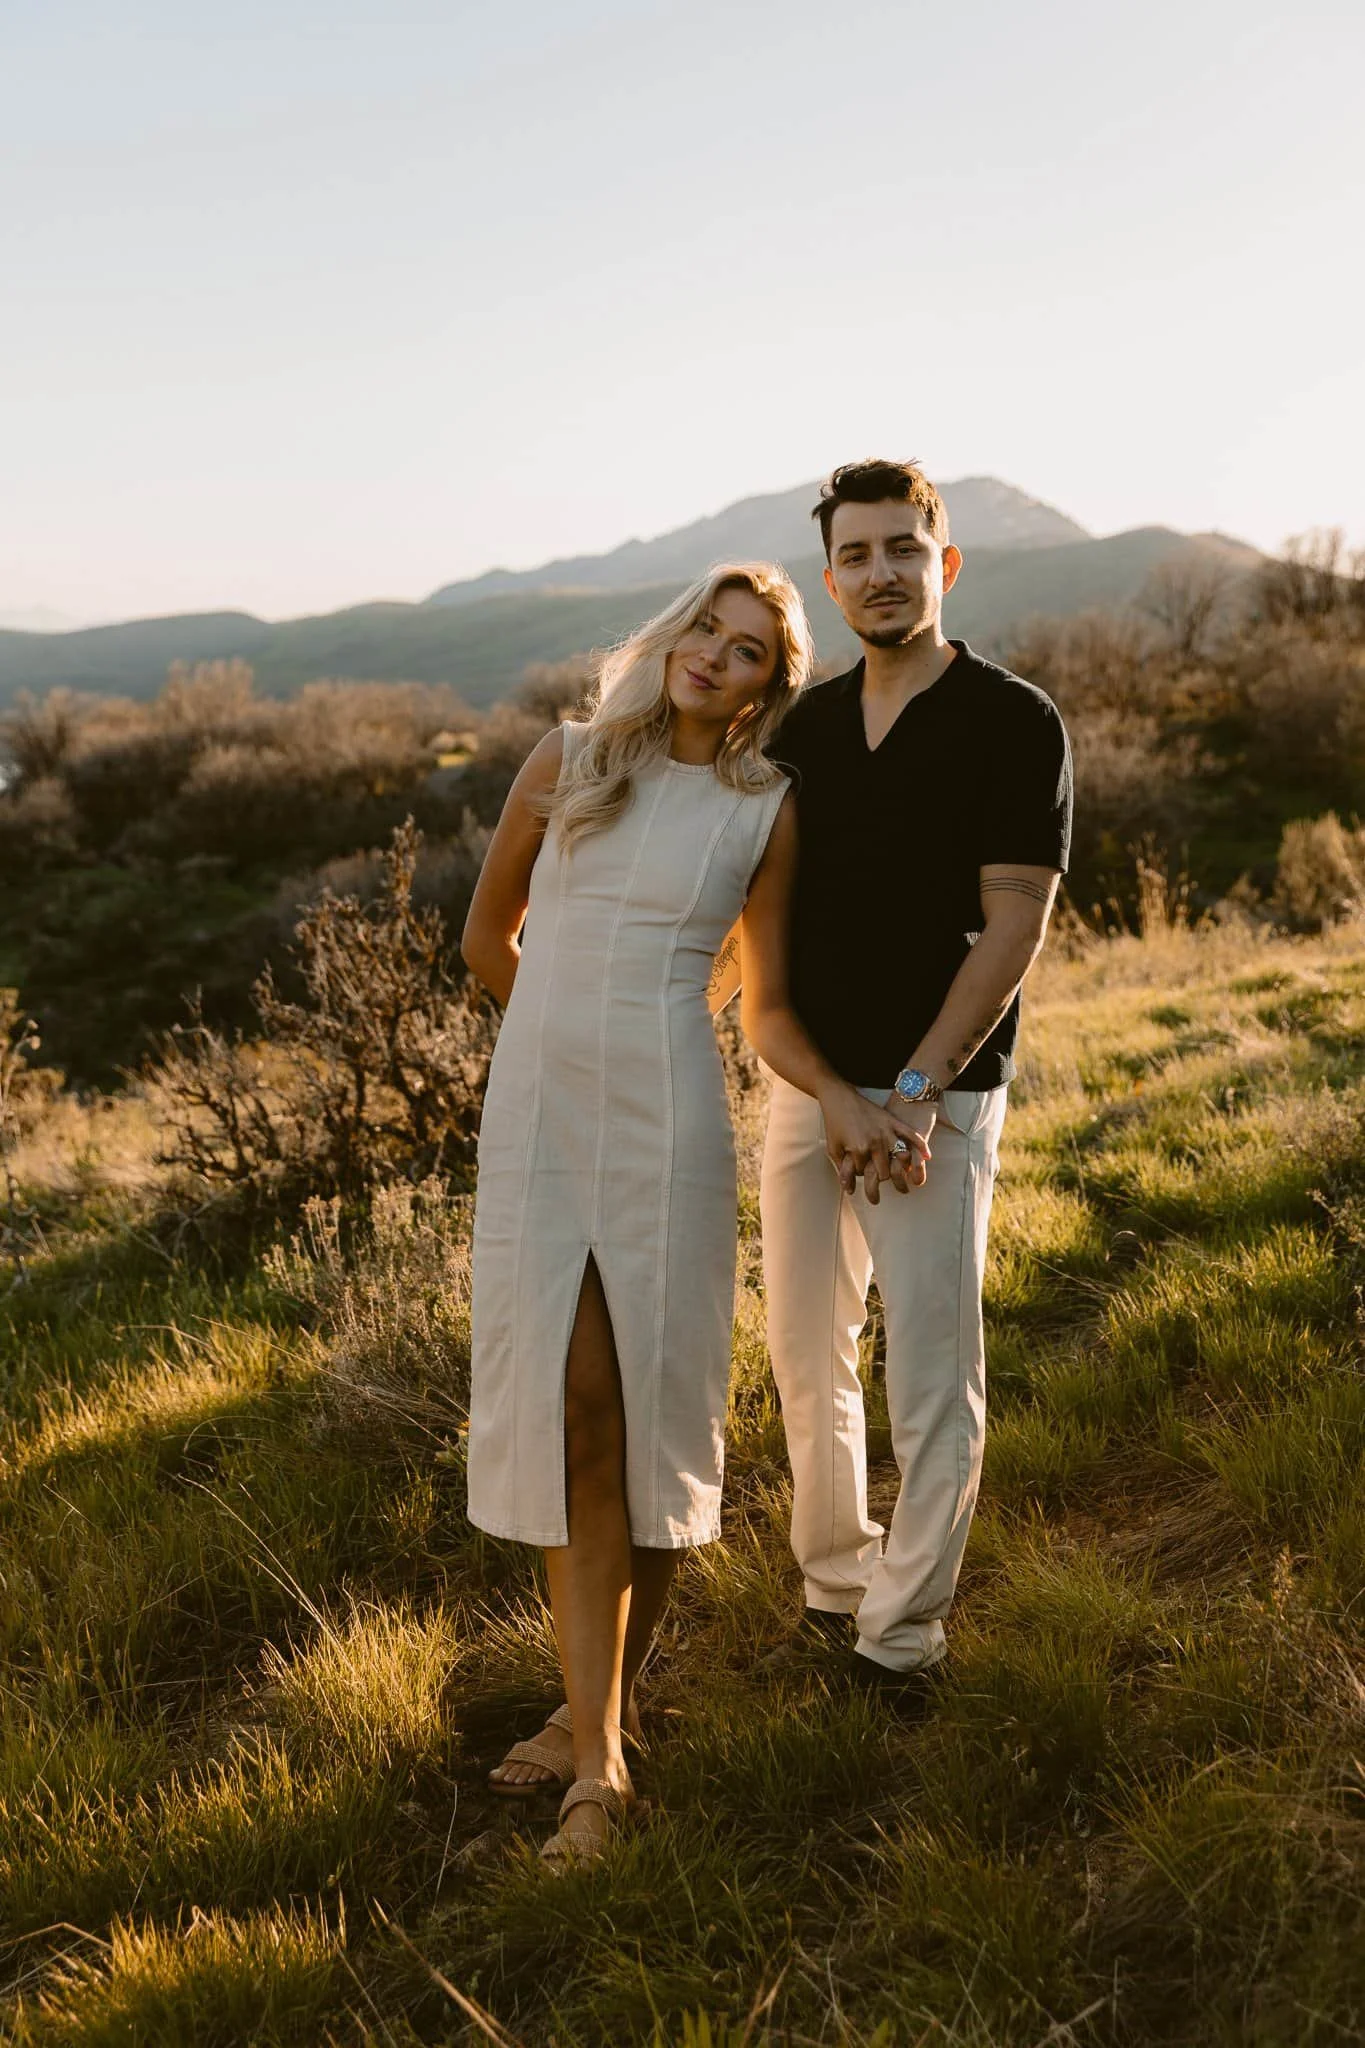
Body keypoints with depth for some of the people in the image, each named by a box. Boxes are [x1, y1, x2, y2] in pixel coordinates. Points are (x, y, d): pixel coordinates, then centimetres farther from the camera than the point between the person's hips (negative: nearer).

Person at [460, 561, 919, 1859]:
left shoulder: (765, 812, 5)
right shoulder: (568, 761, 8)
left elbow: (771, 1012, 7)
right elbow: (487, 937, 18)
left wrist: (841, 1096, -9)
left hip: (666, 1121, -1)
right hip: (534, 1112, 1)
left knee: (645, 1411, 2)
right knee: (572, 1408, -3)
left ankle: (602, 1708, 22)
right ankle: (598, 1758, 5)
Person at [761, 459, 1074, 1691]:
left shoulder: (1014, 724, -7)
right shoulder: (808, 726, 10)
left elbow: (1012, 928, -12)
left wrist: (916, 1090, -17)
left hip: (937, 1100, -5)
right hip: (807, 1086, 6)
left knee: (934, 1383, 0)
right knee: (807, 1360, 14)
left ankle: (900, 1640, 16)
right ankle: (832, 1588, 32)